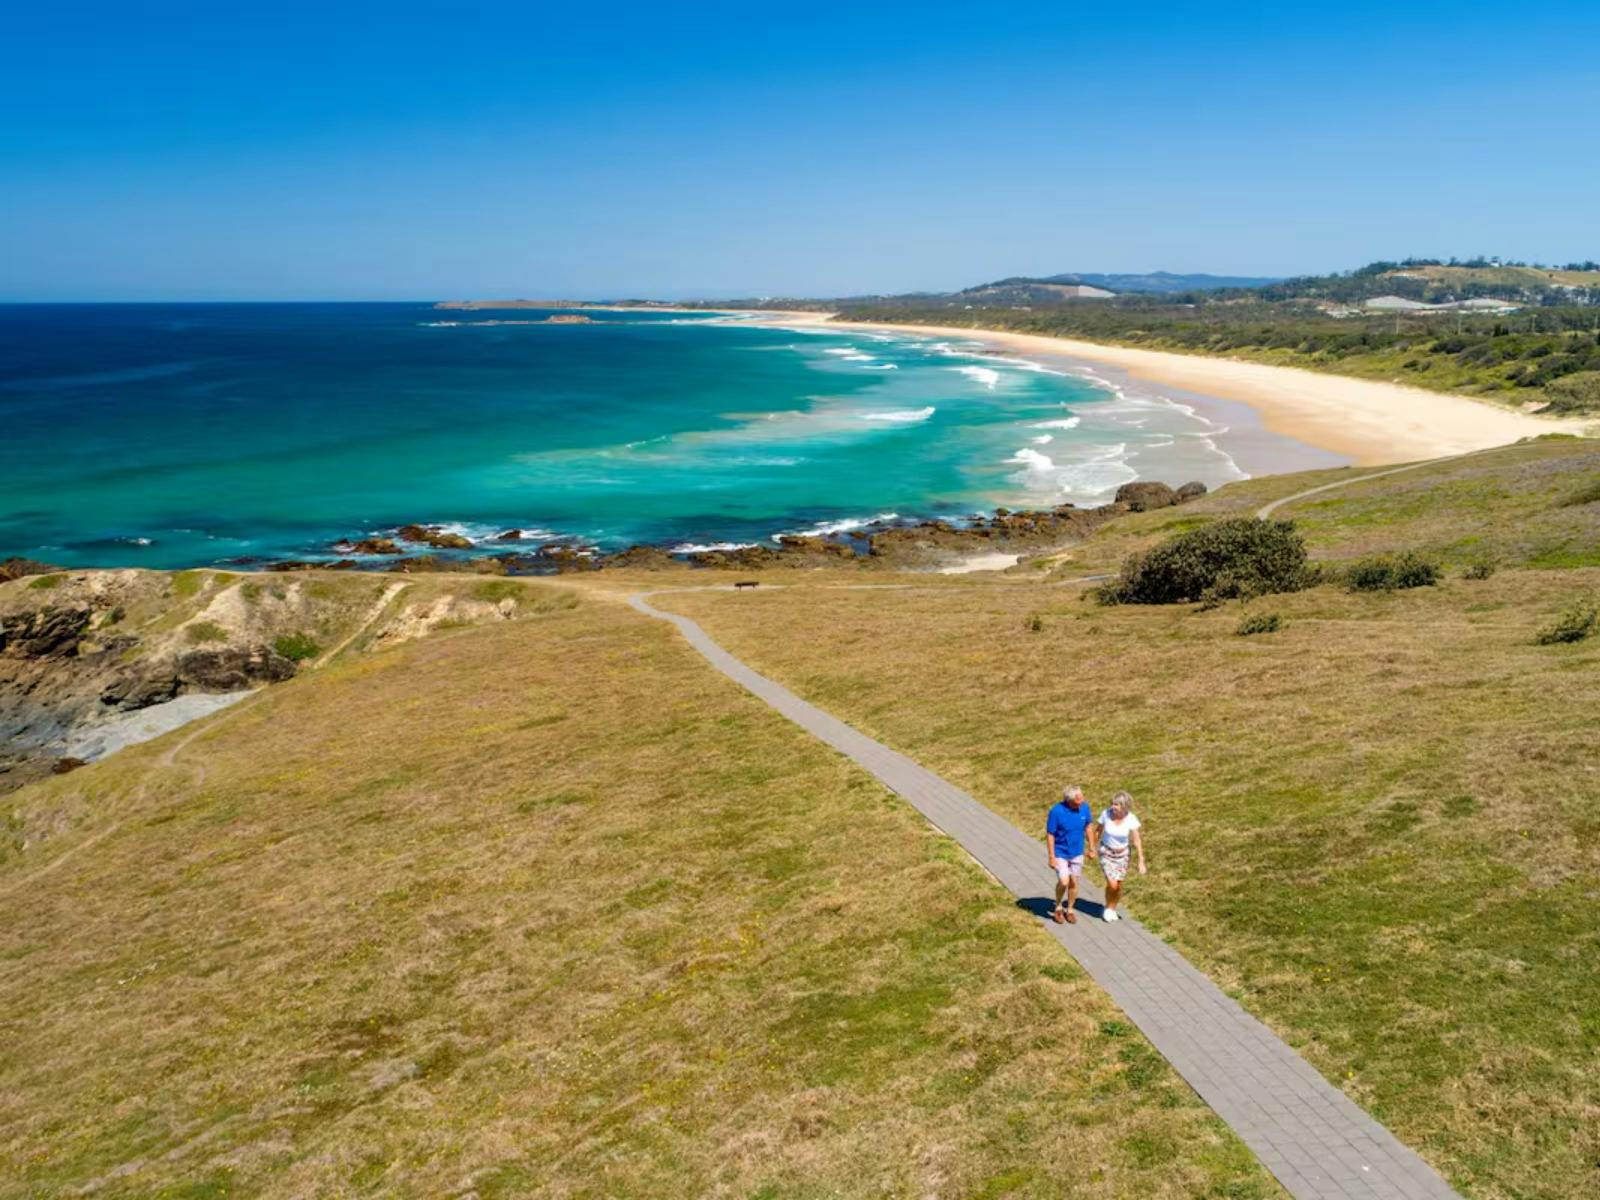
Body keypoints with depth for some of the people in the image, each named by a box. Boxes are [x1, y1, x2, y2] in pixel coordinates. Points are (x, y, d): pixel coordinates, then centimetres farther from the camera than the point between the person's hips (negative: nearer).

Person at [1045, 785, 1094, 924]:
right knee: (1063, 882, -14)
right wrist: (1051, 858, -16)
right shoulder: (1056, 812, -25)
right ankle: (1058, 907, 14)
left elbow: (1088, 827, 4)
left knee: (1073, 882, 11)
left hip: (1077, 853, 4)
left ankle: (1070, 910, 32)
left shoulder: (1085, 807, -13)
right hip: (1060, 853, -4)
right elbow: (1050, 835, -17)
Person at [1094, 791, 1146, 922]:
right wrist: (1093, 846, 8)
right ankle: (1107, 908, 17)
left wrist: (1141, 862, -22)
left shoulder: (1131, 819, -23)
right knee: (1112, 884, -12)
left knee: (1118, 886, 9)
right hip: (1106, 852, -1)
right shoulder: (1106, 814, -22)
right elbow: (1098, 830, -4)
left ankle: (1112, 910, 36)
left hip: (1122, 854, 1)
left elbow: (1137, 841, -19)